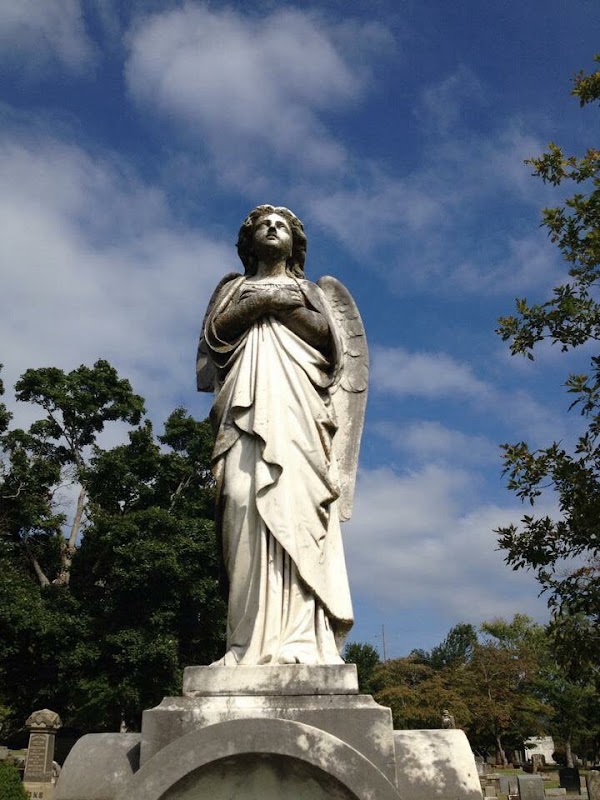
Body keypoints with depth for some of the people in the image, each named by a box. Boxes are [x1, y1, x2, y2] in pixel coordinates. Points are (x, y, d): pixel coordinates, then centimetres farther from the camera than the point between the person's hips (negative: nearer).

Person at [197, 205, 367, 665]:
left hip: (296, 400, 0)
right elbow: (214, 331, 11)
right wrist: (258, 303, 1)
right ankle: (253, 640, -24)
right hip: (249, 400, 0)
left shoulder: (309, 290, 28)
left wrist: (286, 307, 1)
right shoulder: (235, 287, 30)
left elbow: (330, 336, 10)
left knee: (295, 501, -18)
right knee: (249, 501, -19)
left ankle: (300, 640, -26)